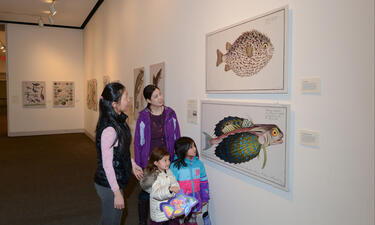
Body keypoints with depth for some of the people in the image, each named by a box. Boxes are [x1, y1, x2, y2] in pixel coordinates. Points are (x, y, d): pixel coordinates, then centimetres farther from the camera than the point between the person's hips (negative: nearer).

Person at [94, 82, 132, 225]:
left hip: (116, 181, 9)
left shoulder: (119, 121, 1)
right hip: (109, 186, -9)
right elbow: (107, 164, -24)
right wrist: (117, 193, -19)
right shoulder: (109, 129, -27)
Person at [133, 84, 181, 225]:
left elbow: (176, 138, 2)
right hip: (148, 161, -2)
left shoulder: (170, 114, -3)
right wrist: (137, 165, -5)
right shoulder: (143, 117, -9)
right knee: (146, 192, 10)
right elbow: (138, 142, -5)